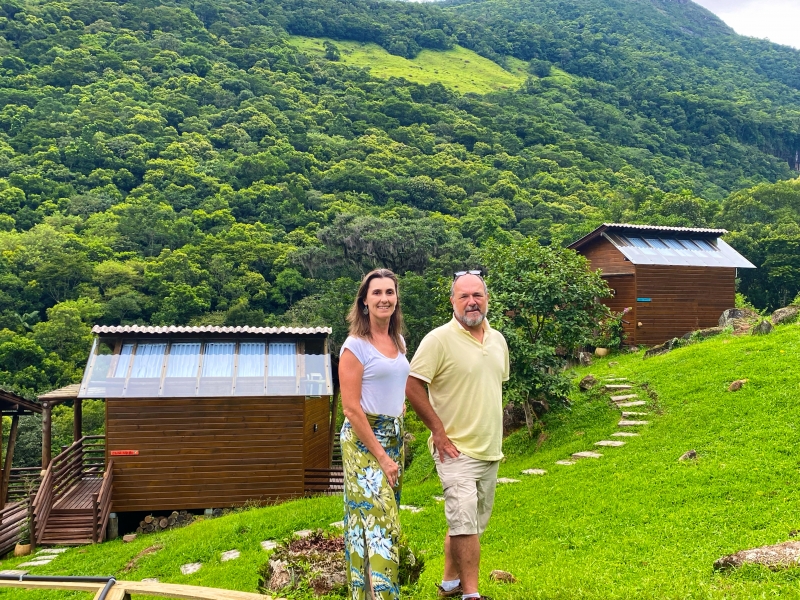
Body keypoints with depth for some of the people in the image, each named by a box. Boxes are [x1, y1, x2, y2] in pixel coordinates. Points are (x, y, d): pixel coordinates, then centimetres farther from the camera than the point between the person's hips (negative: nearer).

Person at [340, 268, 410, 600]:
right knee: (375, 519, -9)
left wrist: (400, 406, 7)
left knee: (387, 515, 12)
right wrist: (380, 456, -16)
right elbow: (351, 409, -16)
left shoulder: (399, 342, 9)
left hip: (394, 435, 7)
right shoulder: (355, 346, -12)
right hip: (363, 439, -7)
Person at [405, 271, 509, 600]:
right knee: (465, 522, -9)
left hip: (490, 450, 7)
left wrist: (491, 431, 15)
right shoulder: (439, 339, -13)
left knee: (470, 523, 16)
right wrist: (438, 430, -14)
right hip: (456, 449, -7)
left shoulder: (498, 340, 8)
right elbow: (412, 386, -15)